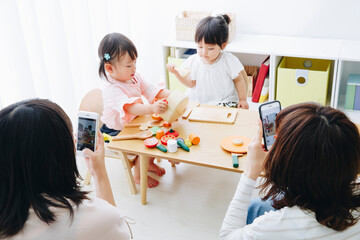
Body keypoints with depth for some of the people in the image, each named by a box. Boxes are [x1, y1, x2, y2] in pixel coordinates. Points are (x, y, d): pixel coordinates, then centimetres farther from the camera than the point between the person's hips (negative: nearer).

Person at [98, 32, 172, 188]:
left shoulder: (135, 78, -3)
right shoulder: (113, 90, -31)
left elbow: (151, 89, -3)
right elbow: (130, 107, -48)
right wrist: (151, 108, -64)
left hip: (133, 124, 8)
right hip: (116, 132, -8)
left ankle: (149, 163, 24)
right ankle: (138, 176, 6)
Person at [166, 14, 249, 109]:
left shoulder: (229, 61, -13)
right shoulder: (193, 61, -5)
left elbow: (239, 80, 1)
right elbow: (191, 83, 3)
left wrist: (242, 99, 1)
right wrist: (177, 72, -11)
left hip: (224, 102, -3)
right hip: (197, 102, 3)